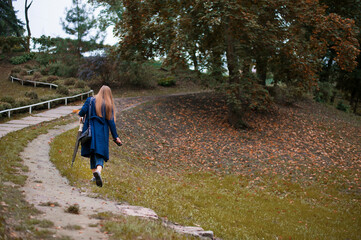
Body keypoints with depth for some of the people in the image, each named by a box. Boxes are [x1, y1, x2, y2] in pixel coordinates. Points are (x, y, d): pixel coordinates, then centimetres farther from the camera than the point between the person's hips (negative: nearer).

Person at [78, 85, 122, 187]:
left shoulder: (90, 100, 3)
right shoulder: (109, 105, 1)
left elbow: (83, 110, -10)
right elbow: (111, 122, -1)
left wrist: (81, 116, 14)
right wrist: (115, 137, 2)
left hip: (90, 130, 2)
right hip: (102, 133, -1)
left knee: (92, 153, 14)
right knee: (100, 153, -3)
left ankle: (94, 174, 14)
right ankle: (98, 170, -30)